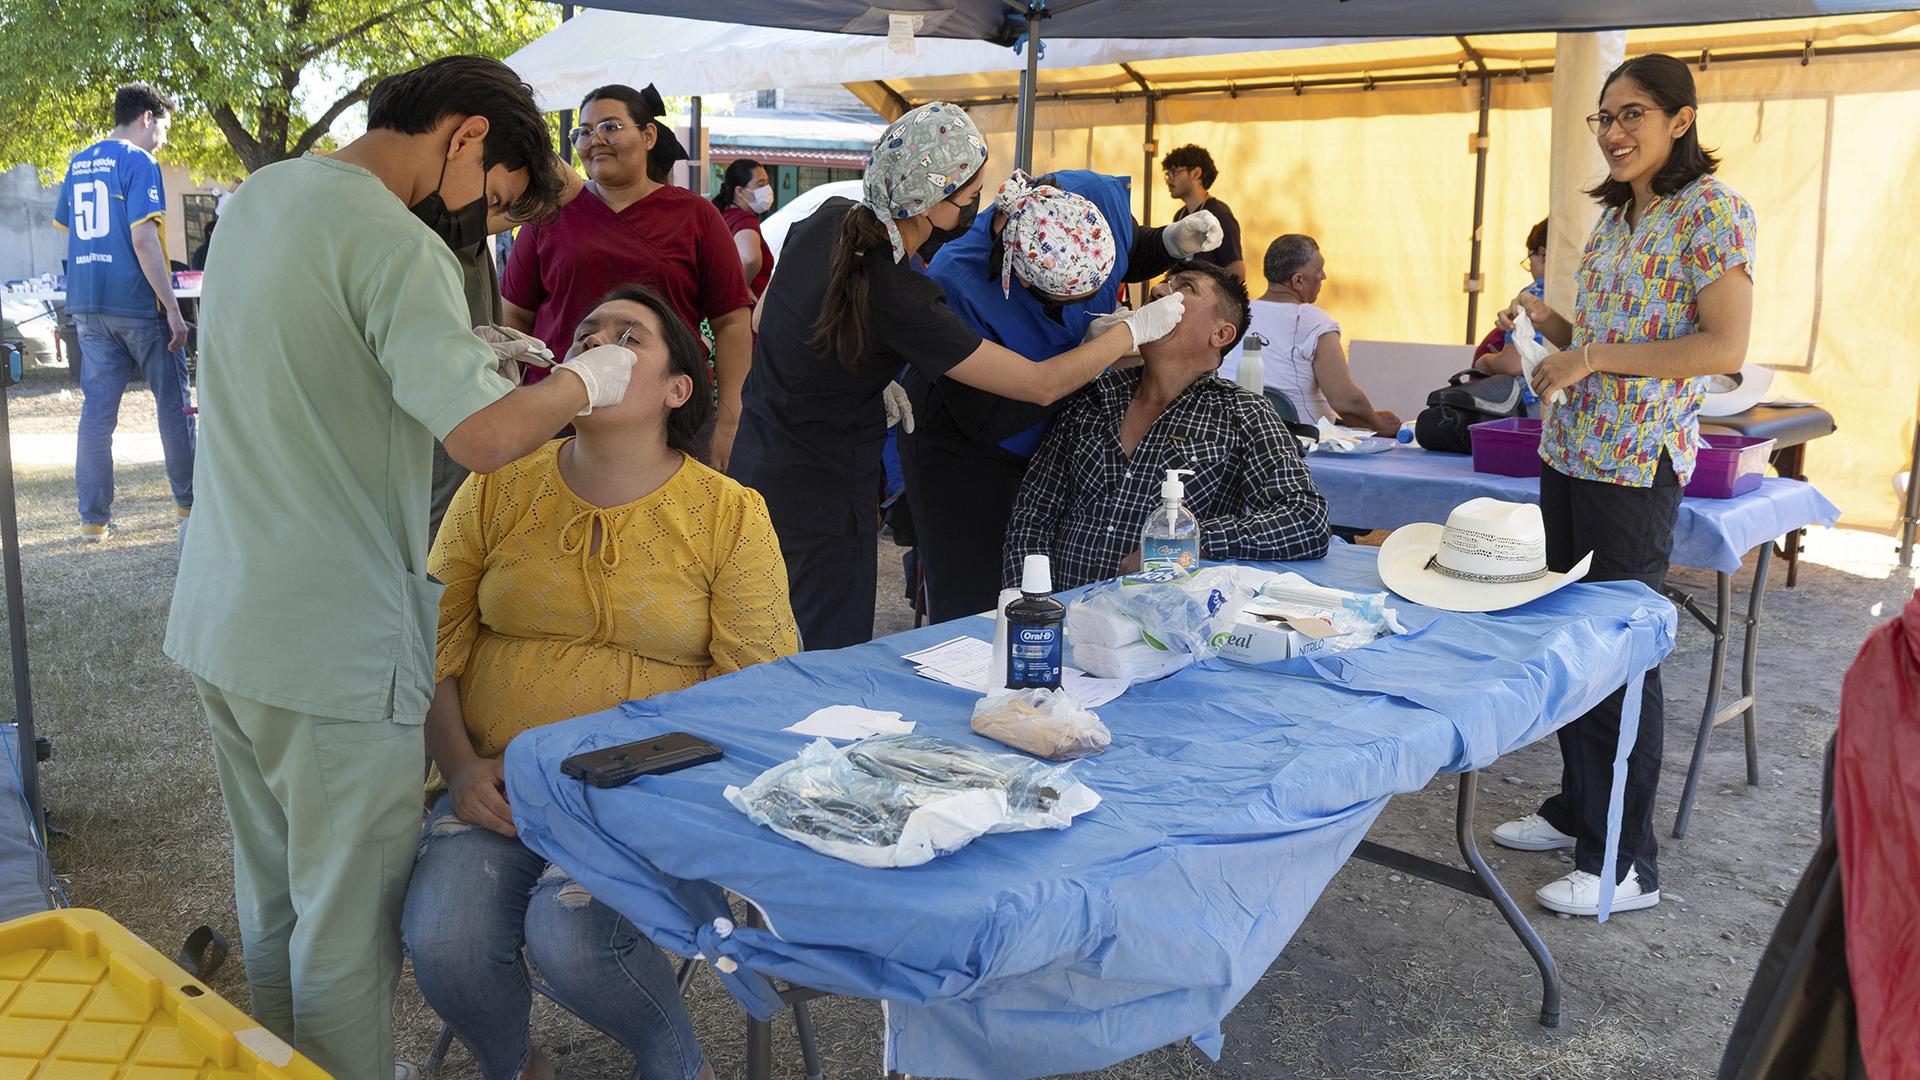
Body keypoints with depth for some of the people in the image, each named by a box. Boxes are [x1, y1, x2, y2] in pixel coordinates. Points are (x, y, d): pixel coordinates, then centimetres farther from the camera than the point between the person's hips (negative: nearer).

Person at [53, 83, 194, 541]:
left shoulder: (78, 164, 14)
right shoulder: (139, 163, -10)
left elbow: (67, 234, 18)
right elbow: (143, 240, -18)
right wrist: (173, 308, -16)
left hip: (88, 307, 7)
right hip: (138, 305, -6)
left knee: (97, 407, 6)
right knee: (173, 402, 8)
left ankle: (93, 518, 6)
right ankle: (189, 500, 17)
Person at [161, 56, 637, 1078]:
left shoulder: (255, 195, 11)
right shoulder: (394, 243, -19)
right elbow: (484, 437, -28)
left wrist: (458, 353, 15)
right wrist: (586, 377, -10)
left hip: (214, 621, 9)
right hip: (332, 649, -9)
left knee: (272, 900, 23)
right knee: (346, 934, 6)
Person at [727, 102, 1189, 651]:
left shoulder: (829, 218, -4)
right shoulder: (897, 300, -27)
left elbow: (764, 317, 15)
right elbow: (1042, 385, -21)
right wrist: (1137, 326, -7)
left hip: (754, 468, 8)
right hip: (820, 498, -8)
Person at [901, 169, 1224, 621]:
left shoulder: (1098, 196, -21)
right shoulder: (956, 285, -36)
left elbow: (1133, 257, 6)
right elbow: (986, 423, -29)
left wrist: (1175, 240, -18)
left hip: (1056, 436, 5)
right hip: (965, 452, -4)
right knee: (976, 605, 1)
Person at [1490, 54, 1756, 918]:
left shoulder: (1711, 208, -9)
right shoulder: (1613, 216, 15)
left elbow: (1724, 347, -17)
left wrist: (1593, 357, -18)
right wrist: (1552, 325, 5)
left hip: (1637, 461, -8)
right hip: (1569, 450, 8)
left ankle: (1627, 864, 8)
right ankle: (1576, 808, 29)